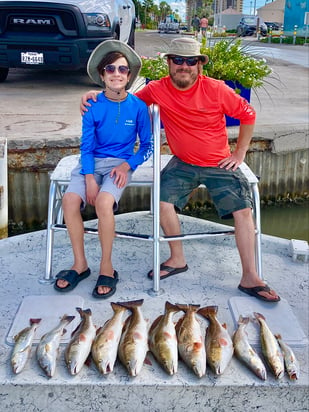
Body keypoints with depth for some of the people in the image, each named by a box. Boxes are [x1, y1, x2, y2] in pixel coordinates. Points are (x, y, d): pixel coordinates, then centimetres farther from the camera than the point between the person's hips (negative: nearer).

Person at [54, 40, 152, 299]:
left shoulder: (138, 107, -3)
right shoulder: (93, 106, 0)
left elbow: (147, 145, 4)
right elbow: (86, 146, 1)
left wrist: (127, 165, -13)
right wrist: (89, 178, -14)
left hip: (121, 164, -2)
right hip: (92, 162, 3)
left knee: (103, 202, -32)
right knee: (70, 199, -25)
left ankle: (106, 267, -13)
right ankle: (80, 264, -7)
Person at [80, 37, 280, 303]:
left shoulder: (216, 89, -12)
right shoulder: (157, 89, -7)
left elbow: (248, 115, -1)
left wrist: (239, 154, -2)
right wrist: (95, 94, -9)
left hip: (220, 164, -1)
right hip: (183, 163, 1)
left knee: (243, 210, -12)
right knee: (164, 202, -21)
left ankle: (250, 278, -2)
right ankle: (177, 260, 3)